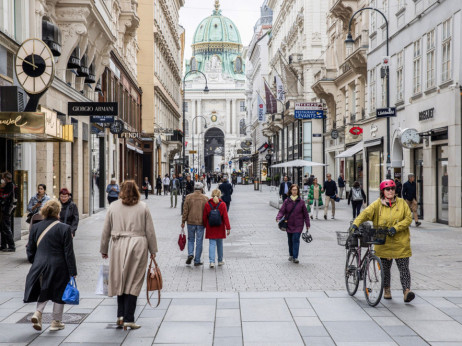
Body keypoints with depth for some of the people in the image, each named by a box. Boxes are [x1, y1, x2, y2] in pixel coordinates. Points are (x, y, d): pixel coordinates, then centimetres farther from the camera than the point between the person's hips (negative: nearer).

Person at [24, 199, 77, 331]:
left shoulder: (35, 227, 0)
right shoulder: (64, 228, -12)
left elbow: (30, 251, 6)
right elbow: (69, 252, -10)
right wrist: (72, 272, -4)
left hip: (40, 266, 4)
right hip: (59, 267, -3)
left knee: (44, 291, 22)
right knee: (59, 292, 12)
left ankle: (38, 313, 0)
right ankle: (56, 322, 19)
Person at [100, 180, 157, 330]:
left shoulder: (113, 206, 6)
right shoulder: (143, 207, 3)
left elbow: (106, 231, 9)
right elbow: (150, 231, 4)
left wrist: (104, 250, 20)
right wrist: (153, 250, 13)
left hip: (119, 245, 1)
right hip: (138, 245, -1)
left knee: (121, 280, 13)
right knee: (134, 283, 1)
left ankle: (121, 315, 10)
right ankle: (128, 319, 0)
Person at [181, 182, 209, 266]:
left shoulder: (188, 197, -2)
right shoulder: (205, 198, -2)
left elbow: (185, 210, -2)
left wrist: (183, 221, 4)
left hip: (191, 222, 1)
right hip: (201, 222, 0)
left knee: (190, 239, 17)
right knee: (199, 242, 6)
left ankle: (190, 254, -5)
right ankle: (197, 261, 8)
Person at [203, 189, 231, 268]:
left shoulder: (207, 204, -5)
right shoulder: (222, 204, -9)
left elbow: (204, 217, 0)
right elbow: (225, 217, -9)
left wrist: (205, 225, 16)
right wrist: (228, 228, -6)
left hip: (210, 228, 0)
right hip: (220, 228, 0)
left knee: (212, 244, 1)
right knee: (220, 244, 15)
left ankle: (212, 261, -11)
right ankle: (220, 261, 28)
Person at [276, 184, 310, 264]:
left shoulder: (301, 202, -1)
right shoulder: (287, 201, 0)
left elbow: (305, 213, 4)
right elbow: (282, 211, -2)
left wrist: (307, 224, 5)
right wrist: (278, 218, -21)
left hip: (298, 225, -2)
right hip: (289, 224, 2)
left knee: (296, 239, -12)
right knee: (290, 240, 13)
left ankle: (295, 257, -12)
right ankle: (291, 255, 32)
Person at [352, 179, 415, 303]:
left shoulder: (401, 203, 3)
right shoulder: (377, 204, -1)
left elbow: (408, 218, -2)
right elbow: (366, 213, -12)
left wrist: (395, 228, -15)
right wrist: (356, 224, -30)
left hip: (401, 243, 0)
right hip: (384, 242, 0)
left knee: (404, 268, -6)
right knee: (385, 268, 12)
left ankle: (407, 291, -6)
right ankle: (386, 290, 30)